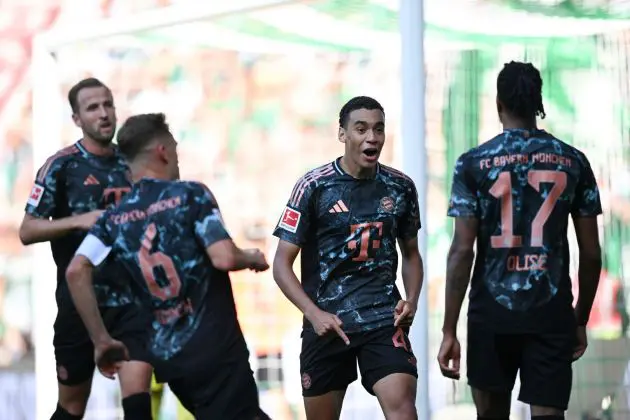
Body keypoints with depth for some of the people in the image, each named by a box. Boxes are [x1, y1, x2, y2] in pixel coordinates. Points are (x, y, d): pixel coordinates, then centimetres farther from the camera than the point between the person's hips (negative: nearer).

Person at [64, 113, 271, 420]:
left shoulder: (114, 218, 7)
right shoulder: (190, 195, -7)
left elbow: (76, 272, -6)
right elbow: (224, 258, -17)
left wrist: (101, 341, 0)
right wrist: (252, 258, 6)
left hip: (166, 356, 6)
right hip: (214, 347, -6)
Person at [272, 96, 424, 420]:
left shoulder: (400, 187, 5)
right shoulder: (314, 187, -4)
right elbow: (282, 264, -3)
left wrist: (411, 299, -1)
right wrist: (314, 314, -16)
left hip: (384, 320, 1)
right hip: (327, 323, -1)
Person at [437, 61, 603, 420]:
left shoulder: (474, 164, -2)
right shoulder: (573, 162, 4)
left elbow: (462, 252, -7)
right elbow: (592, 254, 5)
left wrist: (450, 330, -4)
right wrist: (582, 320, 17)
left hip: (493, 312, 0)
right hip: (552, 313, 1)